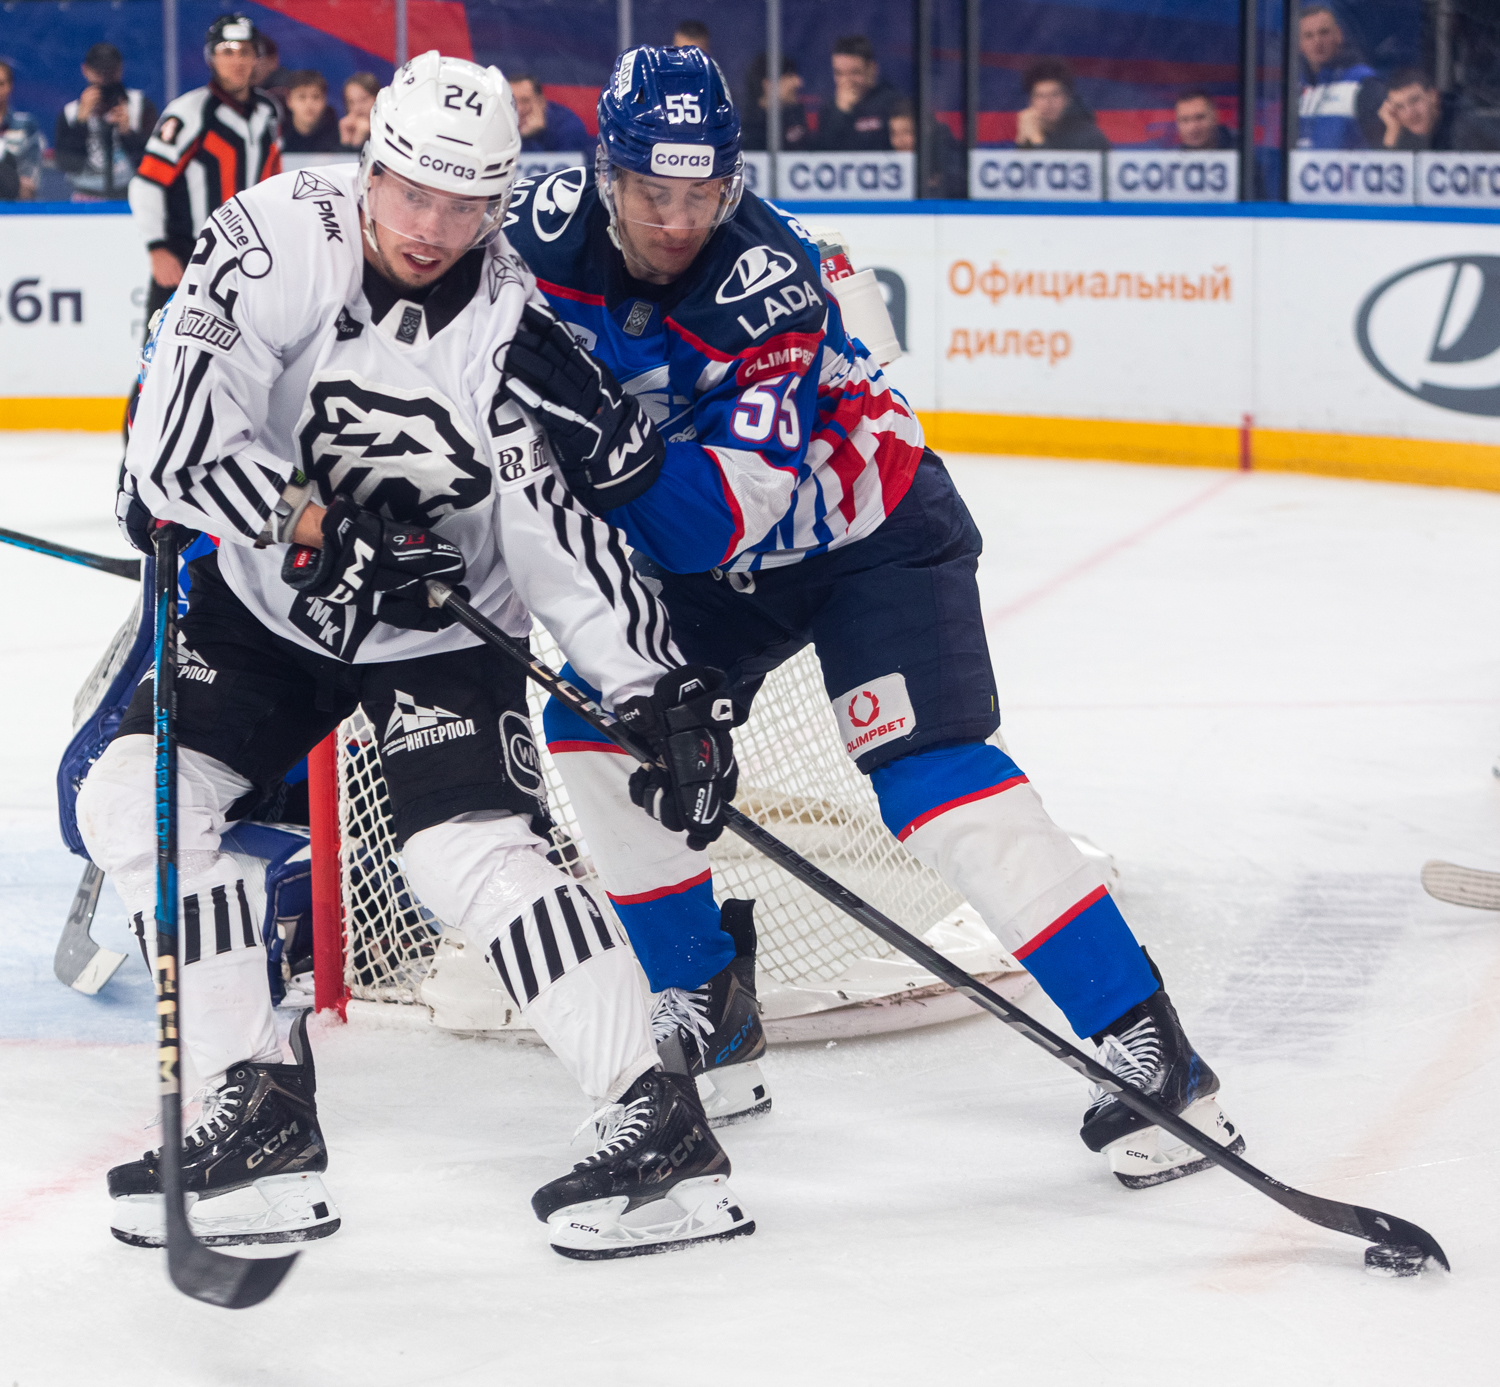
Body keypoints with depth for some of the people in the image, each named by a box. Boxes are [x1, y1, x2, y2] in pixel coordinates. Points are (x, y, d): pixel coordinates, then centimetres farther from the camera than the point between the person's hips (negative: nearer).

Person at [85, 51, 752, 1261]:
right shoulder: (277, 239, -19)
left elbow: (565, 531, -16)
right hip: (262, 595, 3)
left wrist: (663, 688, -23)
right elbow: (178, 439, -27)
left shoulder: (514, 323, -18)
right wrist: (319, 525, -36)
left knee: (473, 851, -21)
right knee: (135, 796, -10)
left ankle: (663, 1128, -17)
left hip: (442, 624, -3)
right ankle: (263, 1123, -5)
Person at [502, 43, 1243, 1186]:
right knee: (594, 723, -4)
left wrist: (615, 454, -53)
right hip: (699, 551, 7)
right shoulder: (554, 241, -17)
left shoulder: (768, 285, -32)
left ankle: (1147, 1046, -22)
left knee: (932, 772, -21)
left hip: (865, 526, -7)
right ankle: (700, 996, 15)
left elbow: (723, 517, -38)